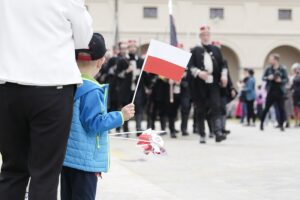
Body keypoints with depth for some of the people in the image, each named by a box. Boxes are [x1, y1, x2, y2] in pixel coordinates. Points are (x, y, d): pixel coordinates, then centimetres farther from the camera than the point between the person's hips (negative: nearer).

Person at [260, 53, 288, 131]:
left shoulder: (282, 69, -3)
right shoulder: (269, 69, 3)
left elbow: (286, 79, -3)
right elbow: (263, 77, 5)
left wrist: (281, 80, -22)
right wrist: (268, 78, -16)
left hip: (280, 92, -1)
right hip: (271, 92, 1)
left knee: (281, 109, 0)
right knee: (266, 108, 3)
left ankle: (281, 125, 10)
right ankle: (261, 123, 17)